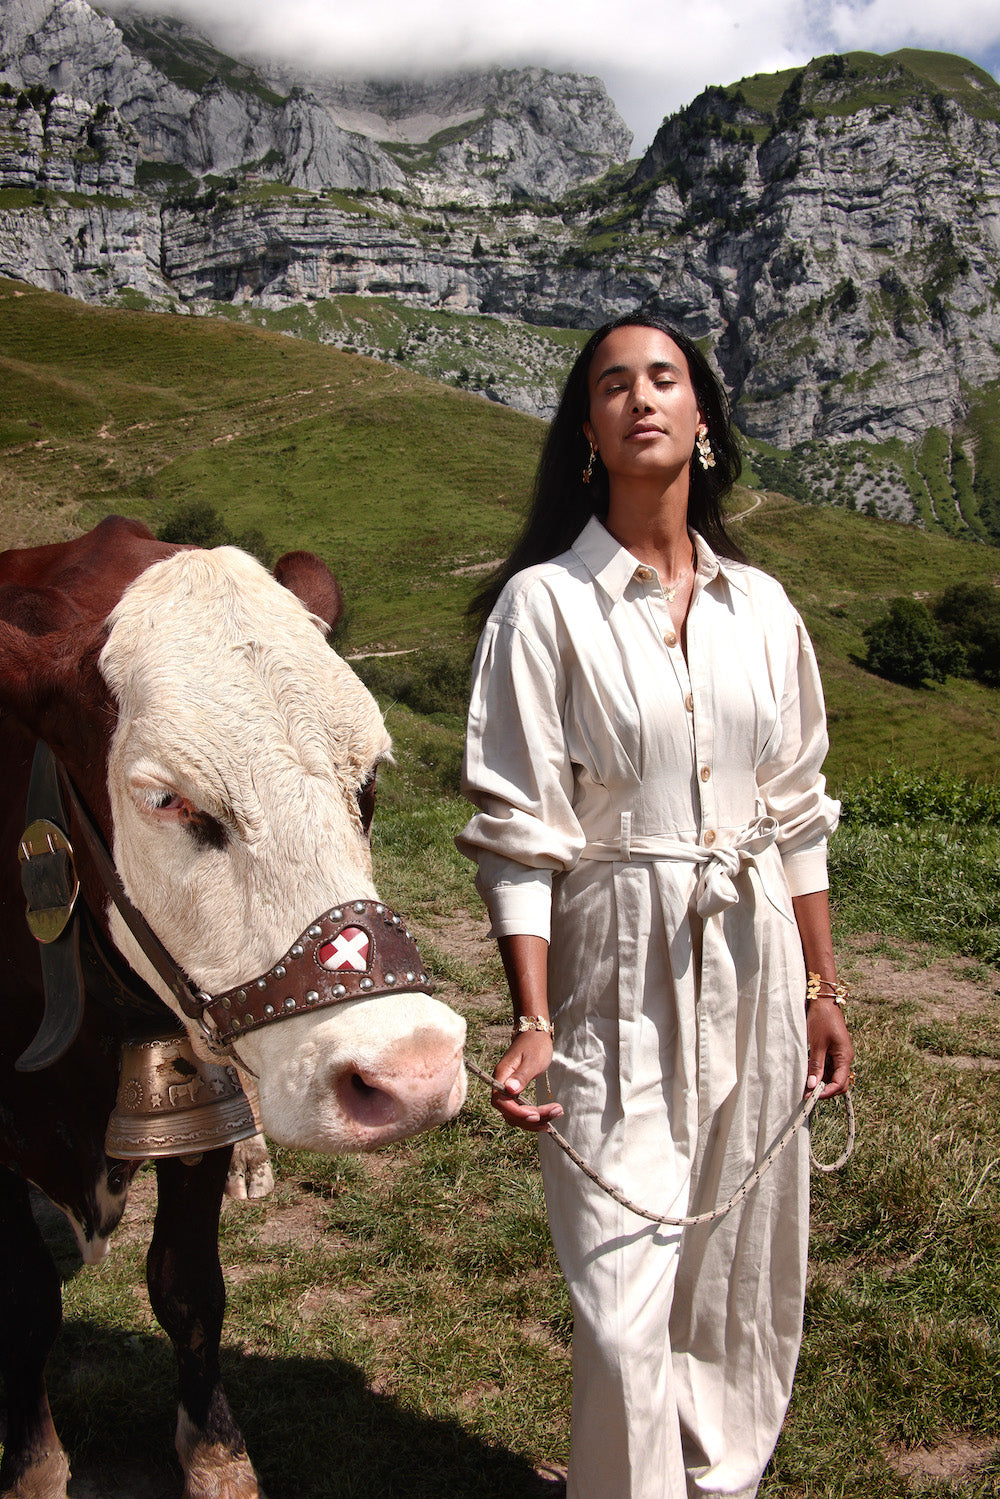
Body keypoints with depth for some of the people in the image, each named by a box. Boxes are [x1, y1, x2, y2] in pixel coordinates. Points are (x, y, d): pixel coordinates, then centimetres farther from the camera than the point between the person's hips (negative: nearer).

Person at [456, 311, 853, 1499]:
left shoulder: (761, 608, 6)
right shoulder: (543, 603, -7)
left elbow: (797, 816, 11)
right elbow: (517, 828, -10)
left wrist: (821, 990, 12)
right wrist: (531, 1022, -16)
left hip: (753, 966, 5)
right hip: (618, 971, -4)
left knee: (743, 1266, 16)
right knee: (625, 1300, -3)